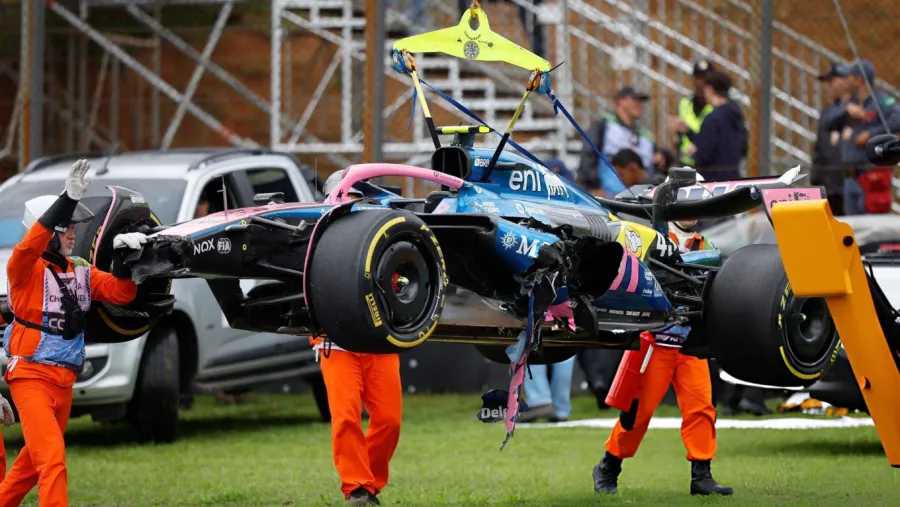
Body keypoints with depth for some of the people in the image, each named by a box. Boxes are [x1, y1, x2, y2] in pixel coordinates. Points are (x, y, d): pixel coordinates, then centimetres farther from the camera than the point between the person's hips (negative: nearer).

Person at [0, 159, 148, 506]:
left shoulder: (81, 271, 8)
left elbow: (121, 293, 0)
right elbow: (29, 246, -32)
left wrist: (123, 255, -19)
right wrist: (69, 197, -42)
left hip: (64, 381, 7)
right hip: (31, 377, -7)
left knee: (34, 462, 19)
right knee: (52, 460, -18)